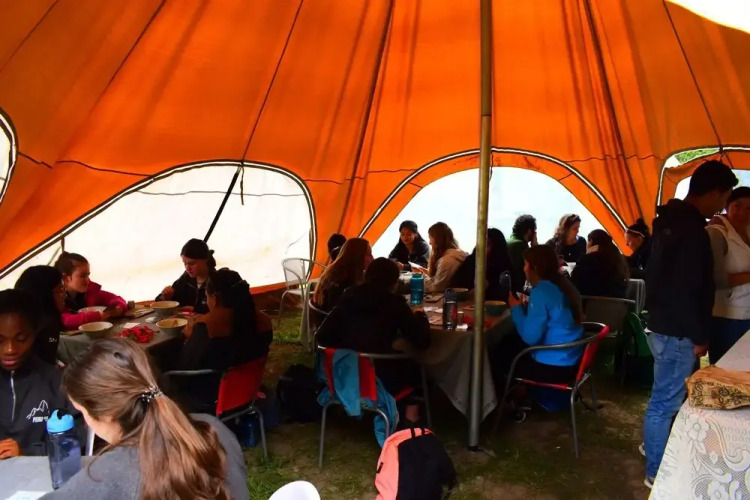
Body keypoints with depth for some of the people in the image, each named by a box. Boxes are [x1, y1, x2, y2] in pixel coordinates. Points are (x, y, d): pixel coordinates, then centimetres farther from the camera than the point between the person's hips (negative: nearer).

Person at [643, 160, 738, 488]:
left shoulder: (672, 218, 10)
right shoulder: (691, 228, -22)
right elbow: (690, 290, -23)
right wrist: (698, 336, -15)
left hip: (664, 323, 10)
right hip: (677, 331, -10)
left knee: (667, 395, 23)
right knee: (666, 400, 0)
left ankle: (655, 445, 39)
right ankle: (657, 472, 12)